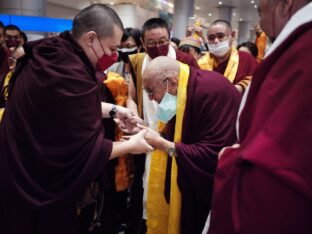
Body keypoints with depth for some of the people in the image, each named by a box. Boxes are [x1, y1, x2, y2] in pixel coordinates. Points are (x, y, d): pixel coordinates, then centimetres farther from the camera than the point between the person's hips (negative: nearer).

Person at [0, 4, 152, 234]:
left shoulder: (52, 53, -1)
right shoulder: (71, 76, -31)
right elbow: (88, 151, -24)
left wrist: (113, 110, 8)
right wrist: (132, 145, -9)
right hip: (38, 187, -10)